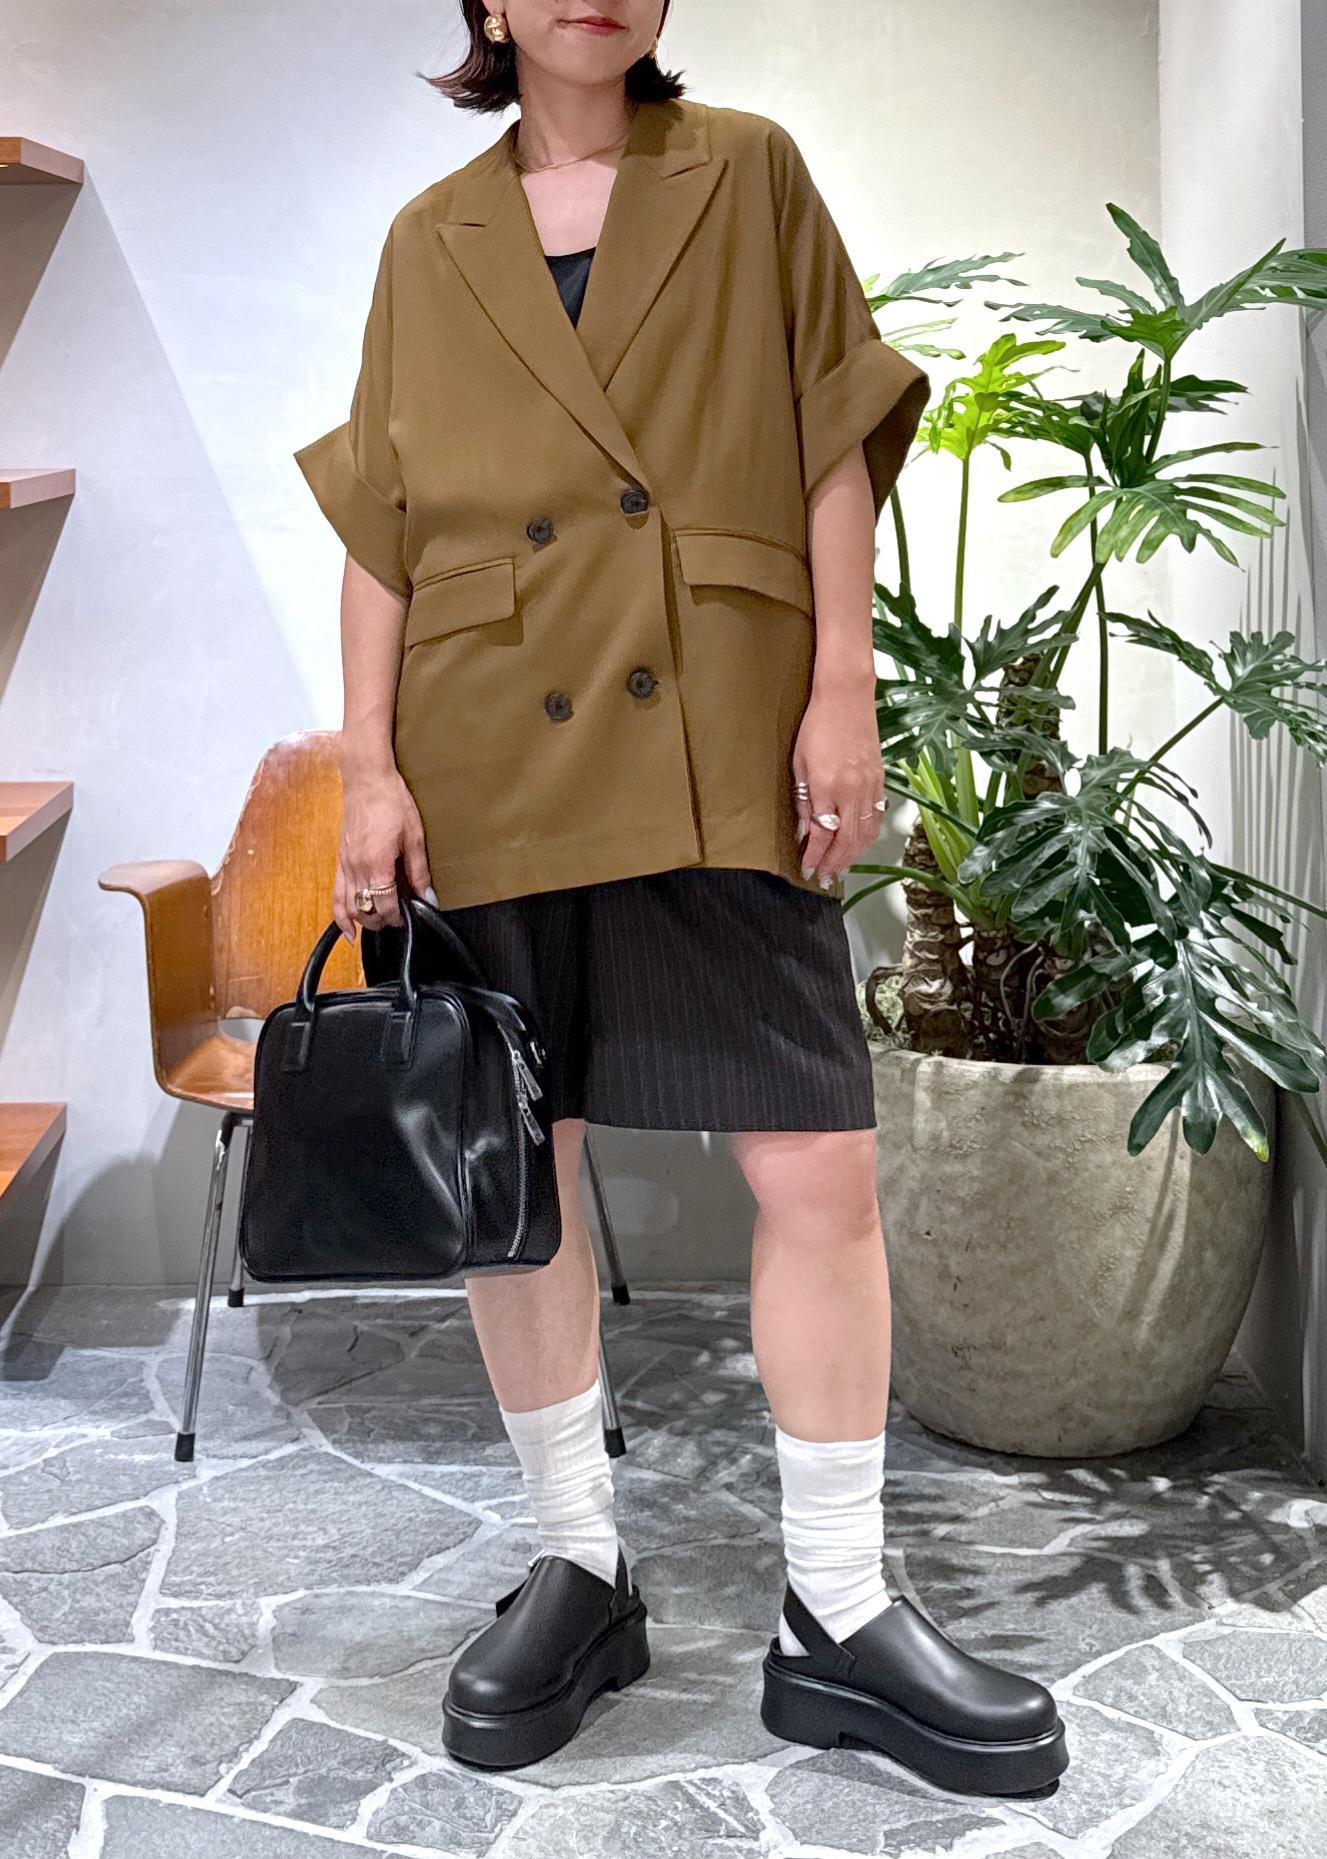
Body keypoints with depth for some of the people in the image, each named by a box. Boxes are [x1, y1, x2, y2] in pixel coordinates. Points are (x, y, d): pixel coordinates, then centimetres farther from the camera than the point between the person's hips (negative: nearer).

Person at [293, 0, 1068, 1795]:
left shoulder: (750, 173, 10)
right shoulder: (431, 242, 12)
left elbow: (834, 447, 5)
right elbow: (380, 523, 9)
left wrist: (842, 688, -4)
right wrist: (369, 766, 1)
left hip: (721, 753, -1)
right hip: (492, 762, 2)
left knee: (818, 1163, -6)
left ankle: (838, 1614, 9)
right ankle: (578, 1564, 23)